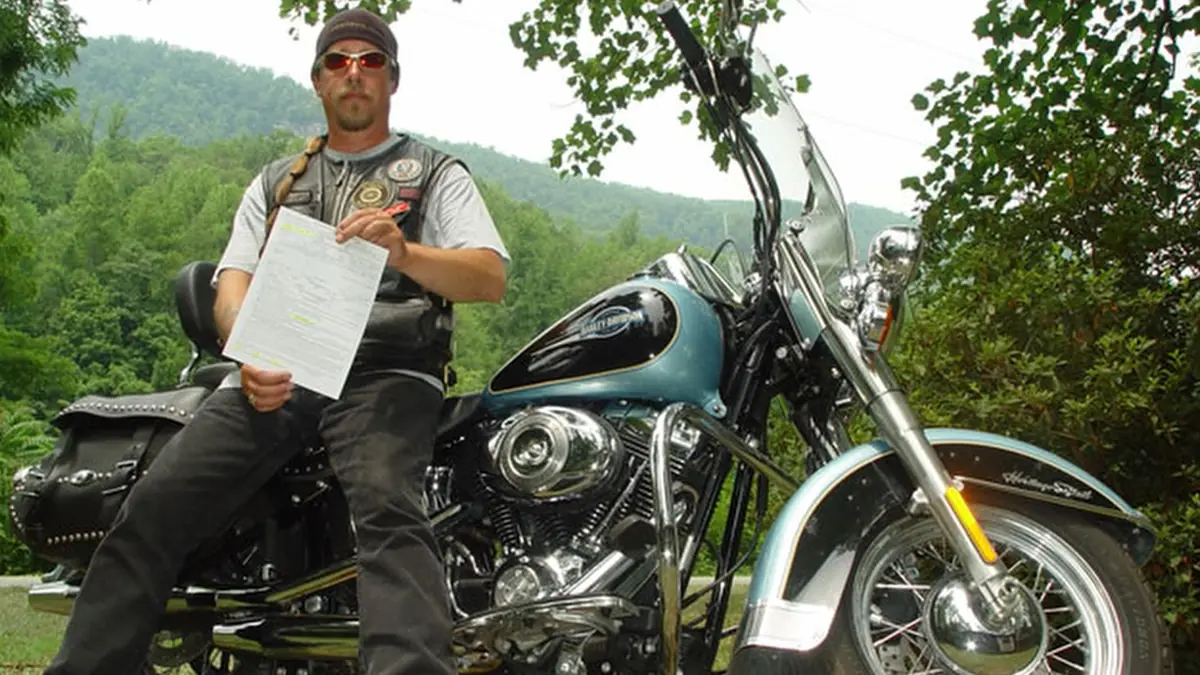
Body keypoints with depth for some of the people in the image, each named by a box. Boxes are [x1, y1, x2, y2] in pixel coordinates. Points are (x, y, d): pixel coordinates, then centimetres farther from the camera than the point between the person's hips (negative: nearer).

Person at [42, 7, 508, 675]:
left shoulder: (438, 173, 18)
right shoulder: (275, 182, 28)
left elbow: (490, 279, 3)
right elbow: (232, 283, 16)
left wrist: (403, 253, -18)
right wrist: (251, 357, -8)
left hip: (387, 374, -3)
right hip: (275, 375, 4)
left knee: (387, 509, -33)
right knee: (154, 505, -16)